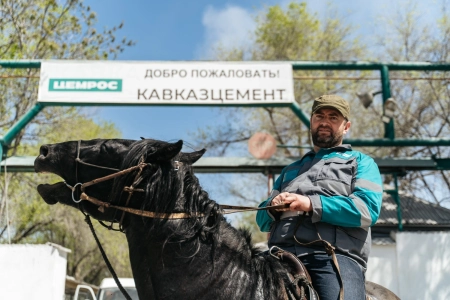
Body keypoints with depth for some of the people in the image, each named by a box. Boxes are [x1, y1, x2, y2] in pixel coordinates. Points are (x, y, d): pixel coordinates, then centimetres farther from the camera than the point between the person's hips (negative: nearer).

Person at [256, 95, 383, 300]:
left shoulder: (360, 162, 19)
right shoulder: (290, 170, 32)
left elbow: (368, 208, -1)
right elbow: (263, 221, 25)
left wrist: (312, 205, -10)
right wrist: (272, 207, 1)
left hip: (335, 256, -3)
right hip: (282, 254, 4)